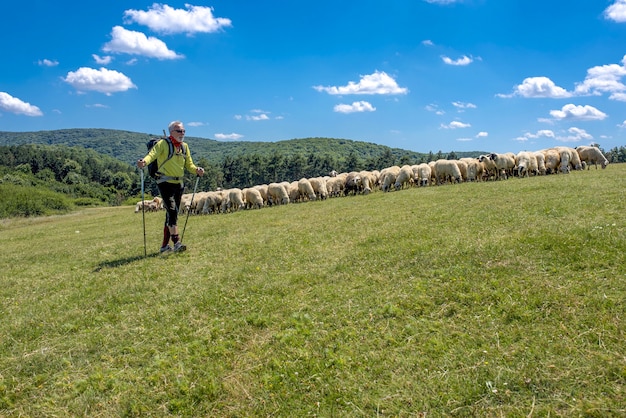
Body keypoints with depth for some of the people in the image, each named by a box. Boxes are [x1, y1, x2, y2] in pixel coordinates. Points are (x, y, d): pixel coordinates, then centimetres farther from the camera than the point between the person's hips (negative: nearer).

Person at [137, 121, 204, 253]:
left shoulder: (185, 147, 12)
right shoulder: (163, 144, -6)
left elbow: (189, 165, 13)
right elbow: (152, 154, -22)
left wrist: (197, 170, -8)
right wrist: (144, 161, -43)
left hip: (179, 184, 7)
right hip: (165, 183, -7)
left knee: (172, 214, 9)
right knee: (172, 211, -18)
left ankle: (165, 245, 18)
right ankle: (176, 242, -18)